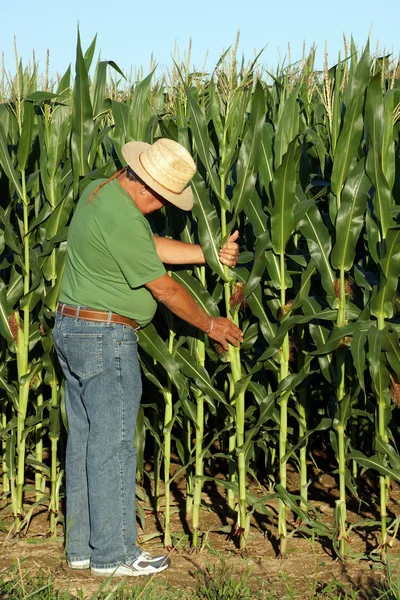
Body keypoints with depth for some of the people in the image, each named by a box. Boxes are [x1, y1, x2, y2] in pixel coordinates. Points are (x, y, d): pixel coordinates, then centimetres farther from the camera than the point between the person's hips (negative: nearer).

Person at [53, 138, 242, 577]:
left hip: (71, 328, 10)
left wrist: (209, 255, 10)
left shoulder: (99, 190, 8)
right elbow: (166, 289, -15)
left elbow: (152, 247, 13)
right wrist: (210, 325, -2)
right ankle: (112, 554, 5)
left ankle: (81, 546, 20)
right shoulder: (123, 219, -22)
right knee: (112, 445, -2)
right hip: (105, 338, -10)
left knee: (83, 439, 13)